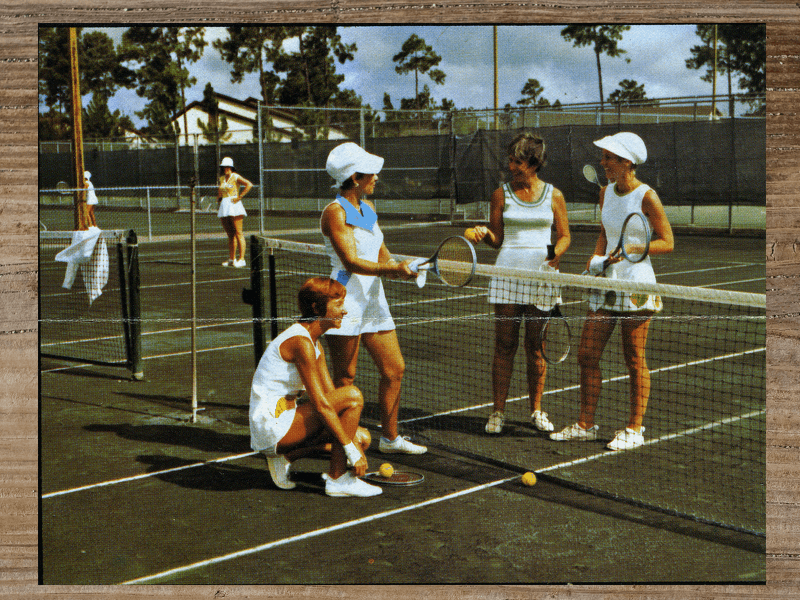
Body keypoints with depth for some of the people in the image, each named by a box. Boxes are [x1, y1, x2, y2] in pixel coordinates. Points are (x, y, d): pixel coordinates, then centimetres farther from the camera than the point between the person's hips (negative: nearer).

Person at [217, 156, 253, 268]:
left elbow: (249, 185, -18)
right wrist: (218, 197, 19)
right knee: (230, 234, 9)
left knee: (238, 233, -9)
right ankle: (232, 259, 13)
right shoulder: (222, 179, 16)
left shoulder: (235, 177, -5)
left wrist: (239, 197, -16)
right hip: (224, 208, 7)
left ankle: (241, 259, -10)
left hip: (234, 205, -7)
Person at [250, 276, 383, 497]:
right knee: (352, 395, -20)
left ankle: (285, 456, 7)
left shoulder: (314, 342, 12)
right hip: (272, 423, -10)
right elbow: (321, 405, -23)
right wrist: (351, 449, -20)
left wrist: (356, 446, 1)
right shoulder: (300, 342, -19)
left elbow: (330, 395, 9)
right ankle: (338, 480, -12)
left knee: (362, 438, 5)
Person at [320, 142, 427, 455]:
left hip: (373, 298, 8)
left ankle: (390, 436, 22)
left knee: (394, 369, 9)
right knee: (345, 379, -2)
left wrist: (397, 265, -6)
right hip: (345, 300, -8)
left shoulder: (368, 206, 13)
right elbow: (352, 262, -20)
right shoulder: (335, 212, -12)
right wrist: (394, 270, -29)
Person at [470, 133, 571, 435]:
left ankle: (536, 409, 17)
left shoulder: (554, 195, 6)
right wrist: (486, 234, -15)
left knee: (536, 346, 5)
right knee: (505, 344, -1)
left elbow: (564, 236, 10)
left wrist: (556, 254, -9)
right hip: (507, 272, 0)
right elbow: (497, 239, 7)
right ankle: (498, 410, 7)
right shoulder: (502, 194, 6)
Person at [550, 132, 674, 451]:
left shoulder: (647, 196, -11)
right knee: (587, 355, 4)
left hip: (636, 285, -6)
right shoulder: (606, 192, 9)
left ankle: (634, 429, 14)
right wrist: (596, 259, 5)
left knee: (635, 360, 2)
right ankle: (585, 424, 15)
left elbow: (667, 242, -8)